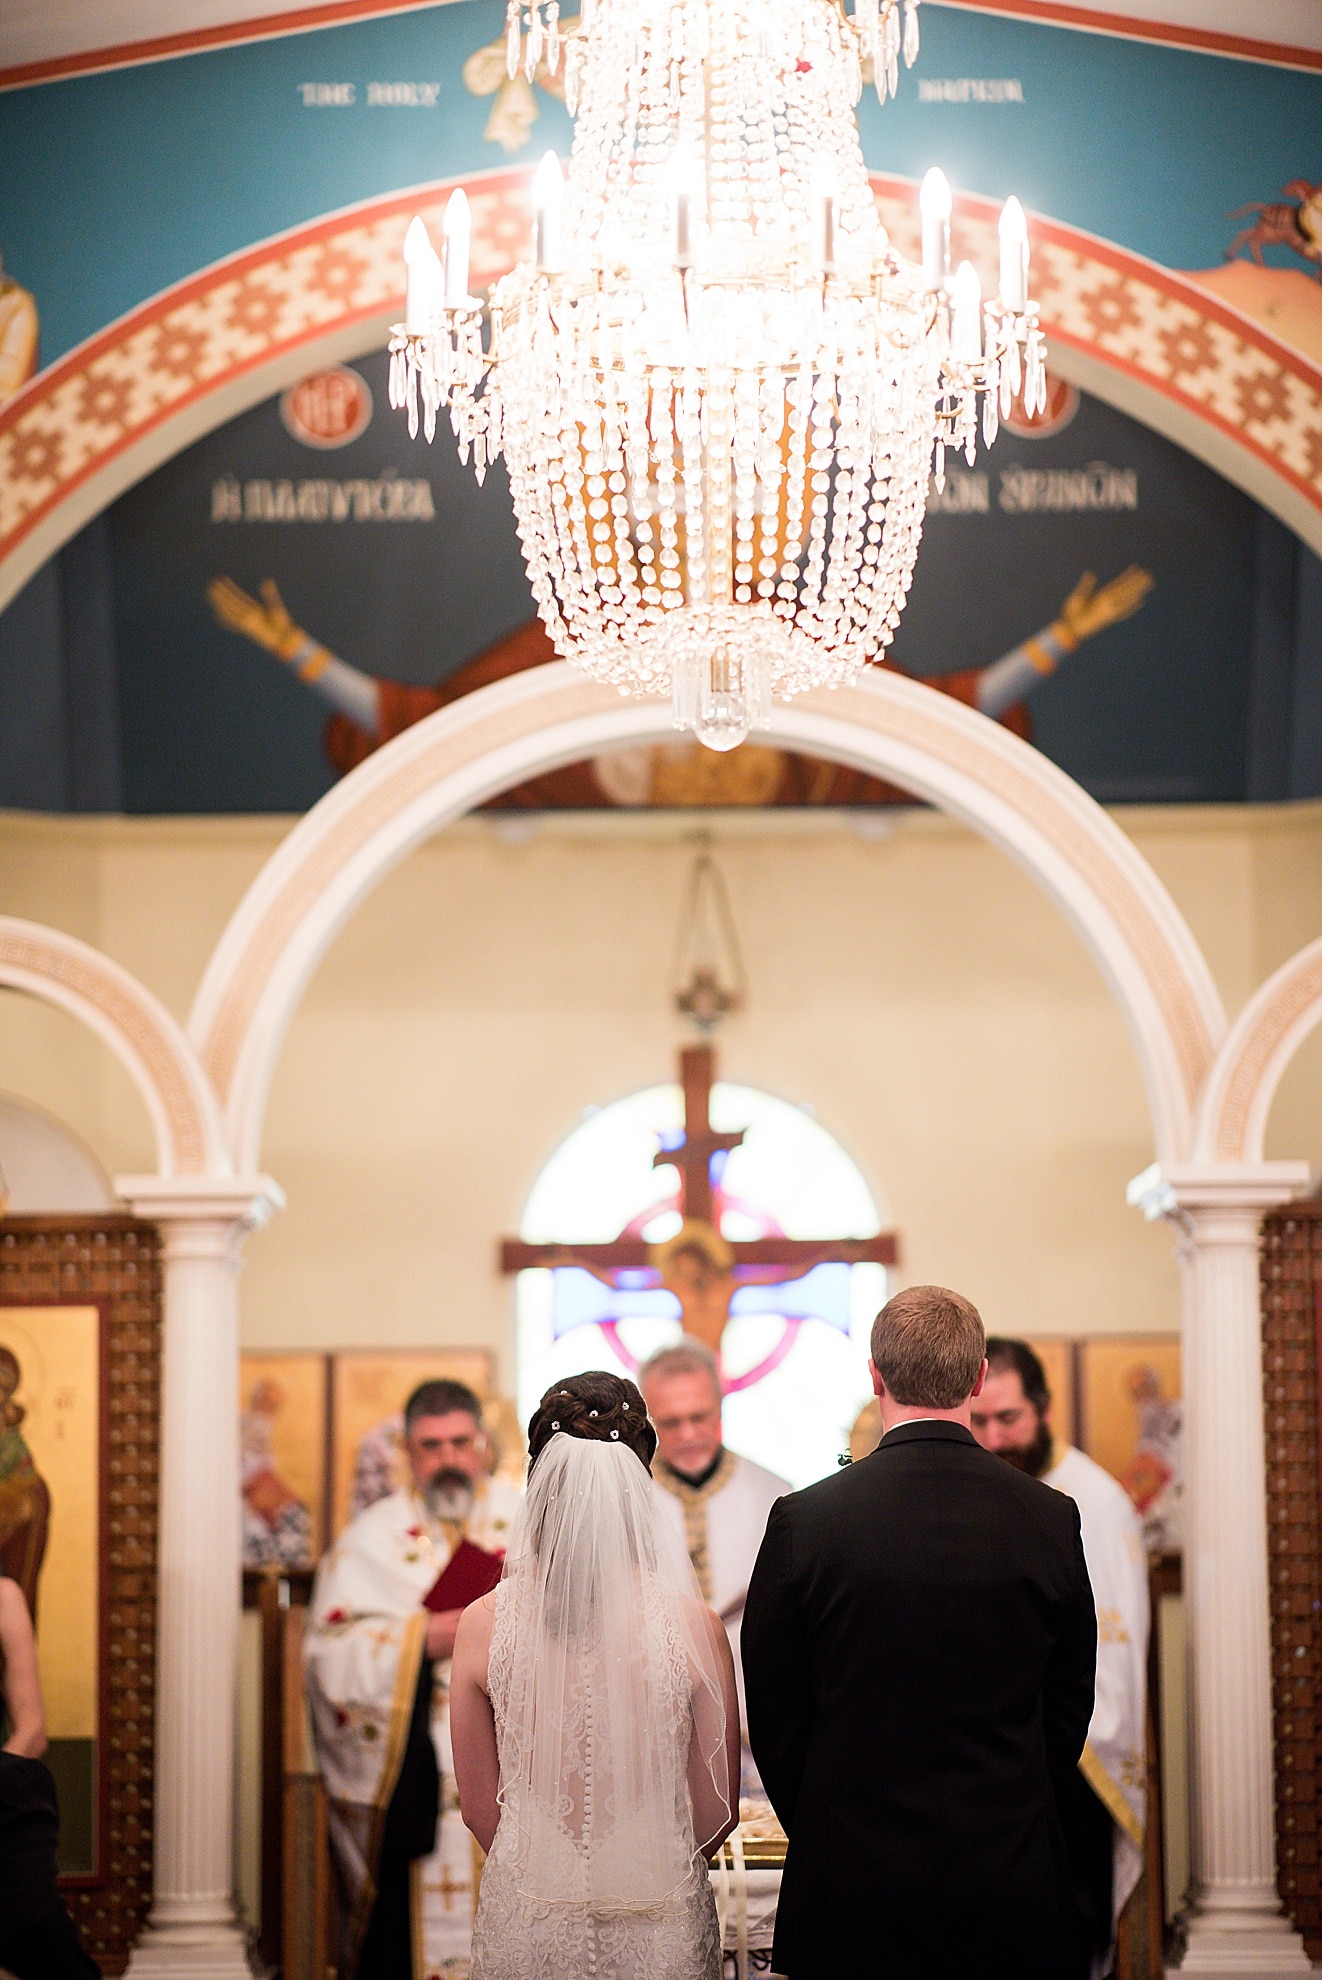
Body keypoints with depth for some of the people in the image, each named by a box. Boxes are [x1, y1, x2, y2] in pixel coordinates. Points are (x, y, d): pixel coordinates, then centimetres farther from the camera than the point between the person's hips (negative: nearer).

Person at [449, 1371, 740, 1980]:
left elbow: (479, 1808, 0)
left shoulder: (484, 1624, -10)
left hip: (527, 1920, 1)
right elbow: (718, 1813, -4)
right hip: (659, 1928, -1)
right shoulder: (692, 1625, -14)